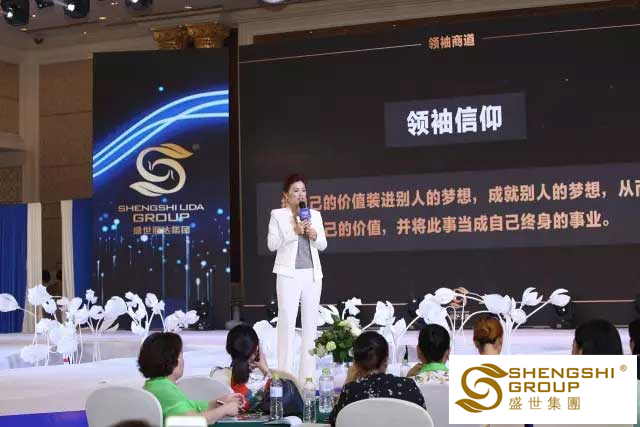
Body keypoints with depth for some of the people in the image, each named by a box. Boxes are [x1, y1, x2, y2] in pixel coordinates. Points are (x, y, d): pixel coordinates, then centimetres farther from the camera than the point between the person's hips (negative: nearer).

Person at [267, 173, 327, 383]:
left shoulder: (315, 215, 11)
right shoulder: (278, 215, 1)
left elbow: (323, 245, 12)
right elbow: (272, 244, -6)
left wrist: (315, 235, -8)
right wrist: (294, 231, -15)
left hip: (312, 273, 4)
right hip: (288, 274, -4)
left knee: (310, 323, 7)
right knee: (287, 322, -5)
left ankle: (308, 373, 14)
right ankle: (285, 373, -1)